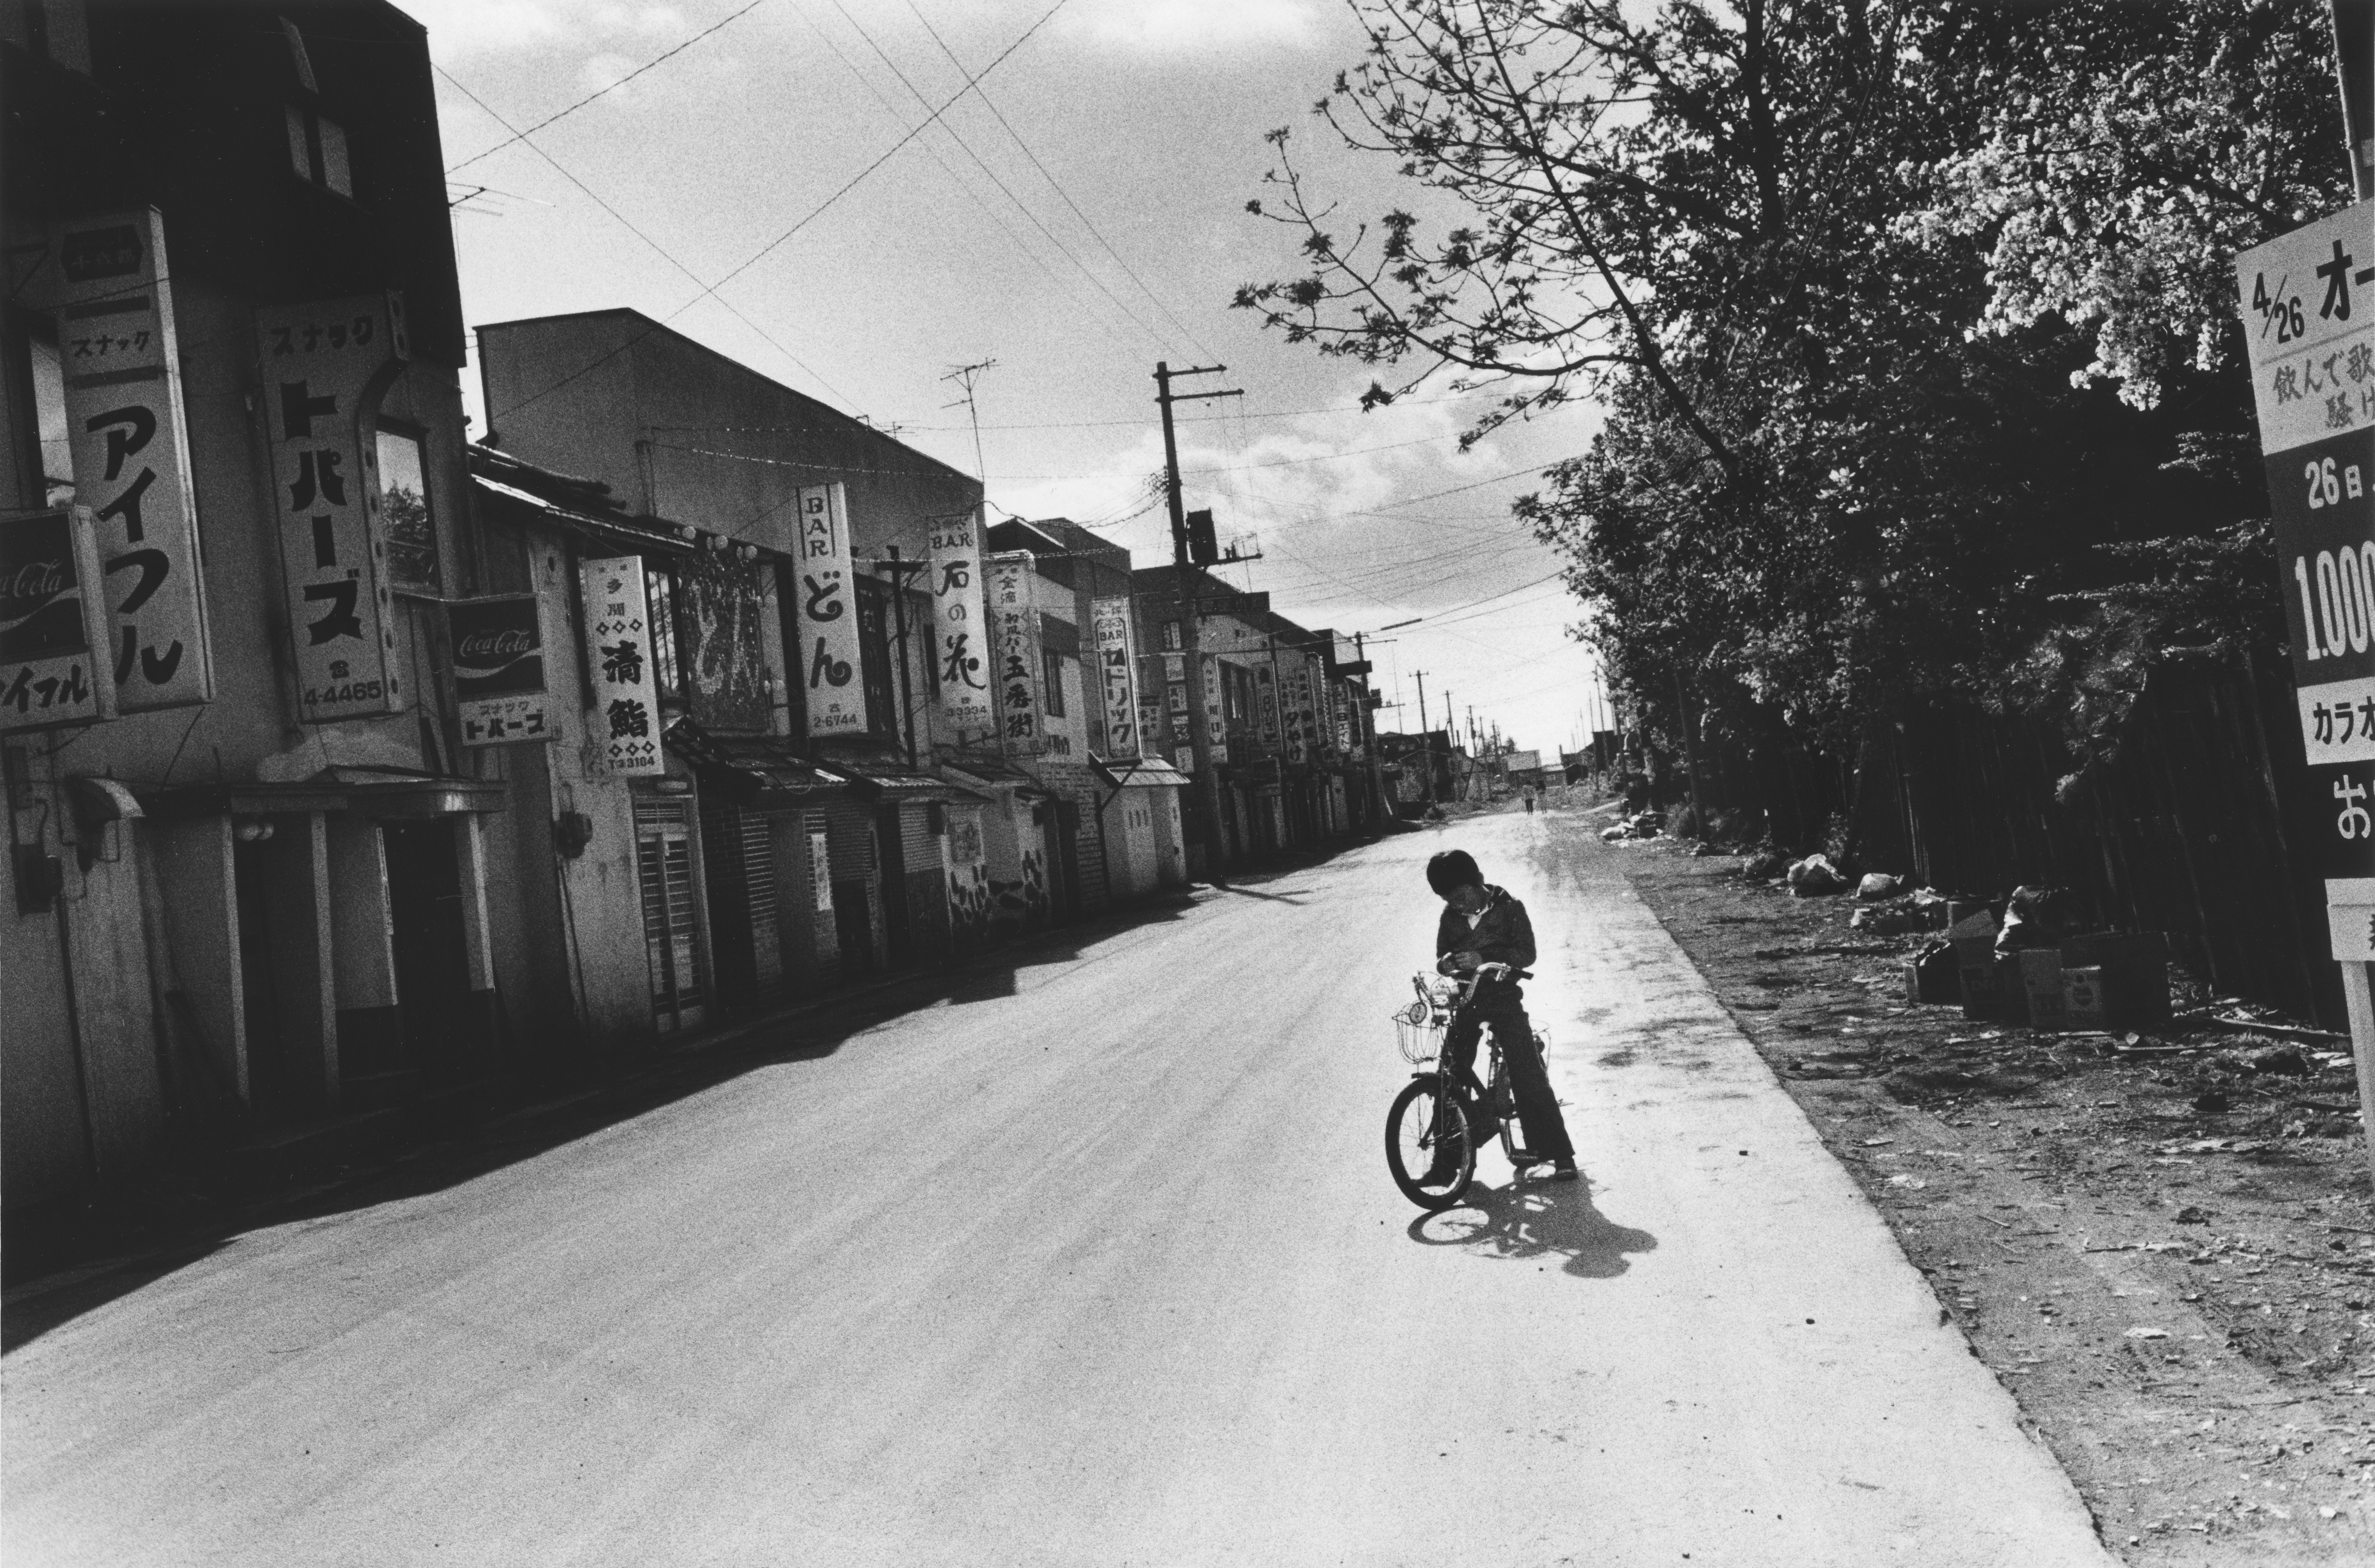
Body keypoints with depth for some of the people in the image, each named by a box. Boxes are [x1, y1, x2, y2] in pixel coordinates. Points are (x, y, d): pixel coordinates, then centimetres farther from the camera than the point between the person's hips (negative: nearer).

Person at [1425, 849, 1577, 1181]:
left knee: (1529, 1076, -8)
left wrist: (1483, 958, -26)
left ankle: (1560, 1154, 0)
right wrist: (1445, 963, -14)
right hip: (1465, 1000, 4)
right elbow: (1442, 957, 11)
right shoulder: (1451, 916, 4)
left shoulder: (1508, 908, -7)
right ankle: (1447, 1160, 10)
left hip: (1503, 997, -4)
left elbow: (1526, 953, -14)